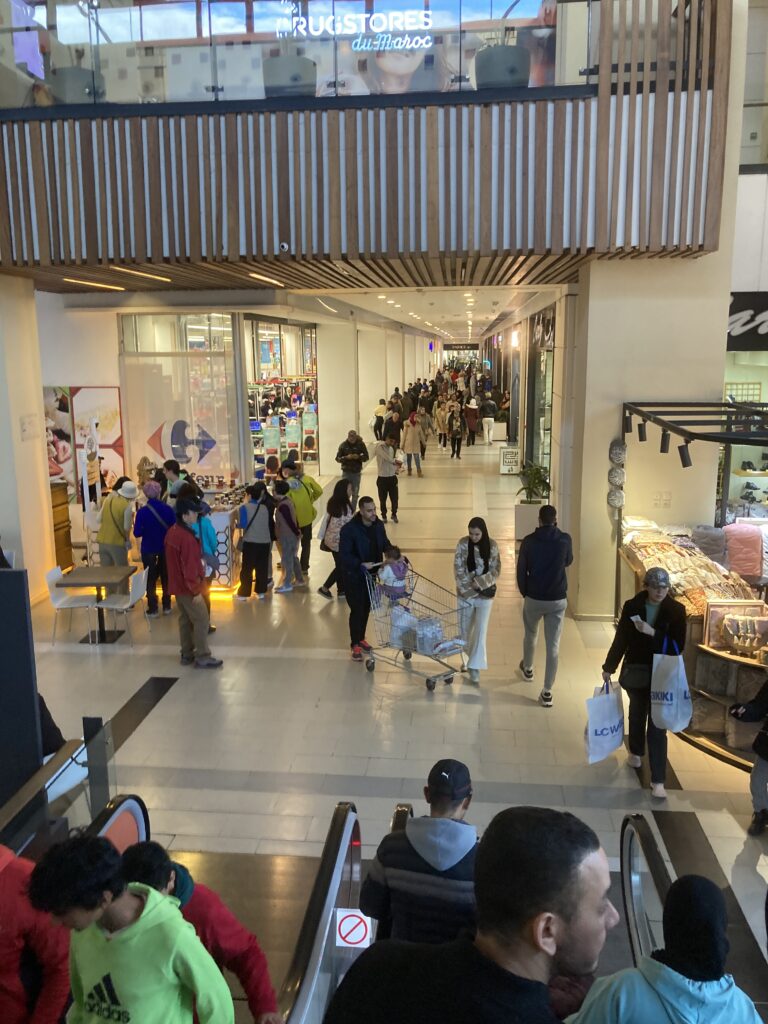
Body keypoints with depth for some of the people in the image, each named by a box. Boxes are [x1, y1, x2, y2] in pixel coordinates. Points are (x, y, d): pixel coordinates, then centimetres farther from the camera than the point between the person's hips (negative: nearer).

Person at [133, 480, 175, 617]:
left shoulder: (142, 512, -15)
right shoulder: (168, 509, -11)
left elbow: (137, 533, -12)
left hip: (149, 550, -2)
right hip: (165, 548, 2)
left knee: (150, 579, 11)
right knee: (165, 577, 17)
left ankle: (153, 609, 12)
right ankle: (166, 607, 23)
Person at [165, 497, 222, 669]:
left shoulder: (172, 532, 6)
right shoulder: (186, 537, -25)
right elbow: (190, 566, -24)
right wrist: (195, 590, -19)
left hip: (177, 585, 10)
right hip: (187, 587, -10)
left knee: (185, 619, 17)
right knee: (202, 620, -1)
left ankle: (187, 654, 24)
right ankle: (202, 657, 4)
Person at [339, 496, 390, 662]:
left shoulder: (378, 525, -5)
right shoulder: (349, 530, -24)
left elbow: (385, 544, 10)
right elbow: (344, 555, -23)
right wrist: (361, 564, -32)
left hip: (370, 573, 6)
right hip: (353, 575, -6)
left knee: (366, 608, 17)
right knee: (357, 609, -1)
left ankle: (361, 638, 37)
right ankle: (355, 644, 15)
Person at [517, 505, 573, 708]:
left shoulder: (529, 541, -8)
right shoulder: (565, 539, -7)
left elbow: (521, 571, -2)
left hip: (534, 598, 1)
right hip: (558, 600, 0)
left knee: (530, 635, 27)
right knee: (553, 646, 3)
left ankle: (527, 669, 50)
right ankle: (547, 692, 4)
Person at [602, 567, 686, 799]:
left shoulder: (676, 610, -10)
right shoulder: (632, 606, -7)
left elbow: (678, 646, -13)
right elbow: (621, 639, 0)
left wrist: (653, 633, -26)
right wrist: (609, 667, 4)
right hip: (635, 671, 2)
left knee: (657, 727, -4)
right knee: (637, 713, 23)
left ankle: (658, 780, 1)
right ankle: (636, 752, 48)